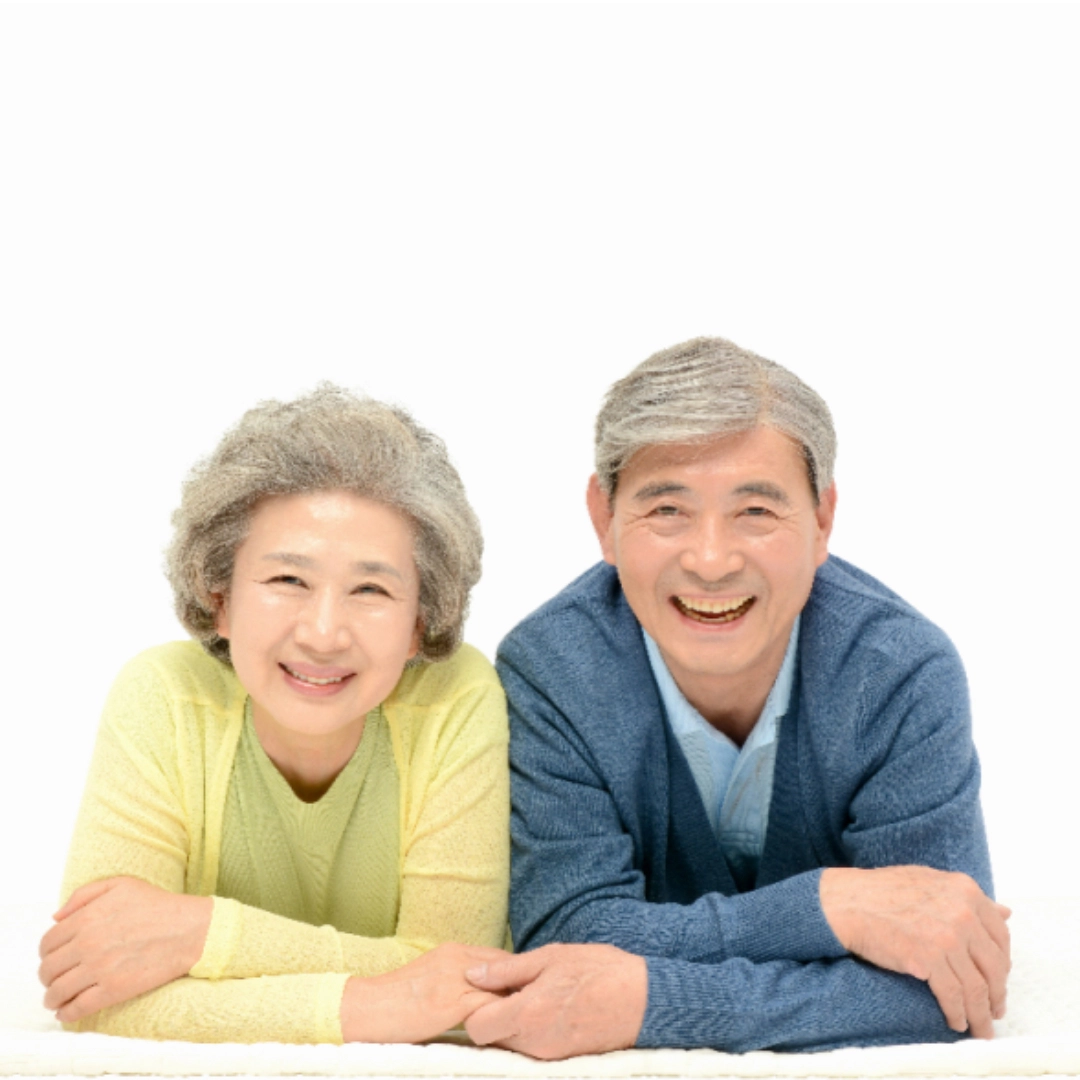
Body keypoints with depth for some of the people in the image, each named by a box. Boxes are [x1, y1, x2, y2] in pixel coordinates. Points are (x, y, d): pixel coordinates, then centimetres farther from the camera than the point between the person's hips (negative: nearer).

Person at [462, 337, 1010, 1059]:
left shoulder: (907, 678, -19)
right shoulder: (547, 673, -18)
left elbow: (937, 984, -23)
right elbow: (571, 932, -23)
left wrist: (649, 1001, -31)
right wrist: (825, 905, -31)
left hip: (845, 1060, 1)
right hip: (634, 1075, -1)